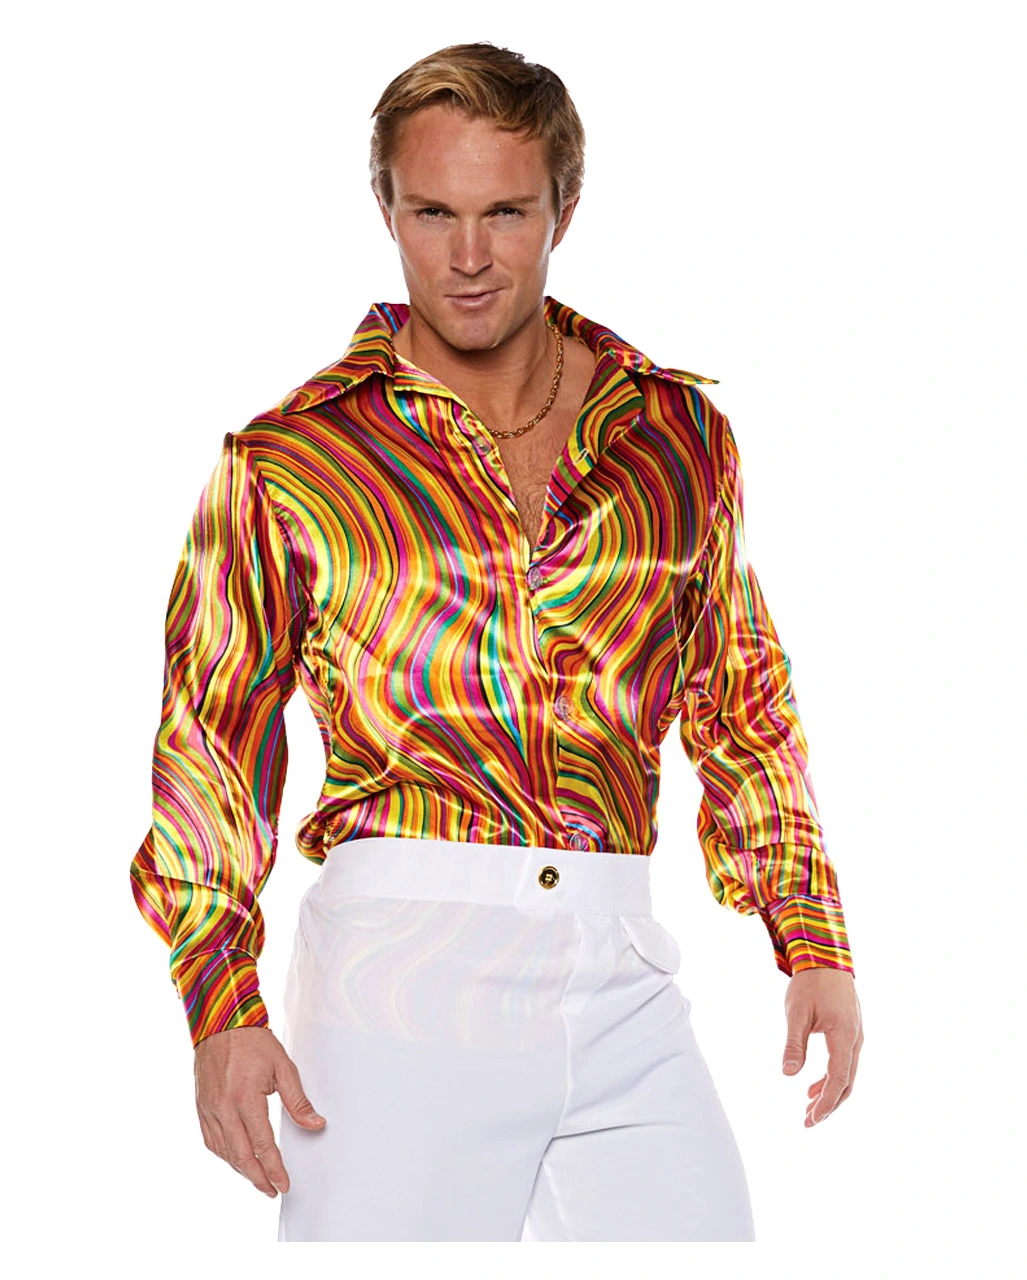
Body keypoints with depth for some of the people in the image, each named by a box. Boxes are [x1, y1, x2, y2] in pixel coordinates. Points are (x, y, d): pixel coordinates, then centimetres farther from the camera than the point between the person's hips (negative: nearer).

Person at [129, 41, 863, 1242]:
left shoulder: (681, 434, 10)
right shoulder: (287, 464, 2)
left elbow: (746, 705, 18)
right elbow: (210, 744, 4)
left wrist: (812, 941, 11)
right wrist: (223, 1009, -4)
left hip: (623, 977, 3)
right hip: (399, 966, -2)